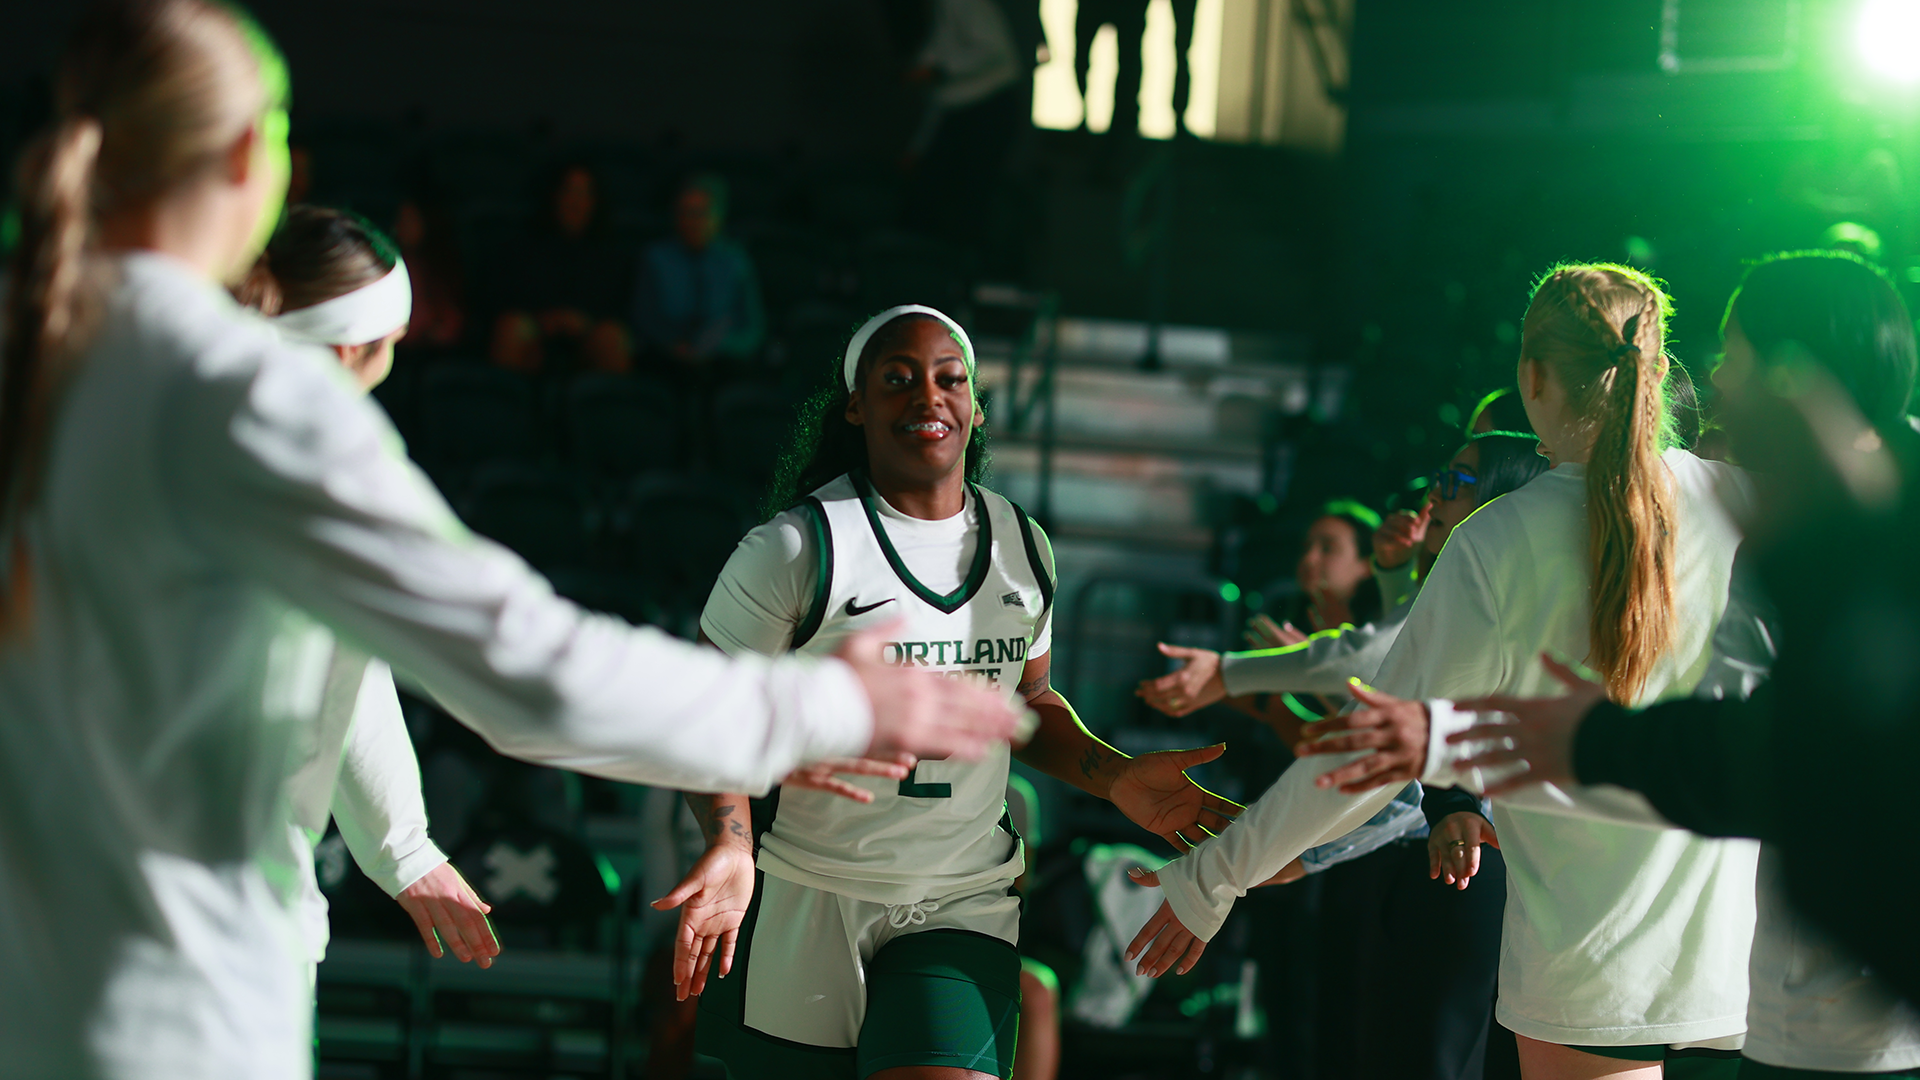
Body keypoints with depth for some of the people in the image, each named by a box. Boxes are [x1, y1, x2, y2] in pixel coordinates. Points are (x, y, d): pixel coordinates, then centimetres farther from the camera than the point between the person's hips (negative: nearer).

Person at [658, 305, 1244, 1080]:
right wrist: (727, 842, -25)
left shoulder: (1023, 546, 9)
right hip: (809, 895, -3)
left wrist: (1117, 780, 5)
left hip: (965, 903, 3)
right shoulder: (797, 549, -9)